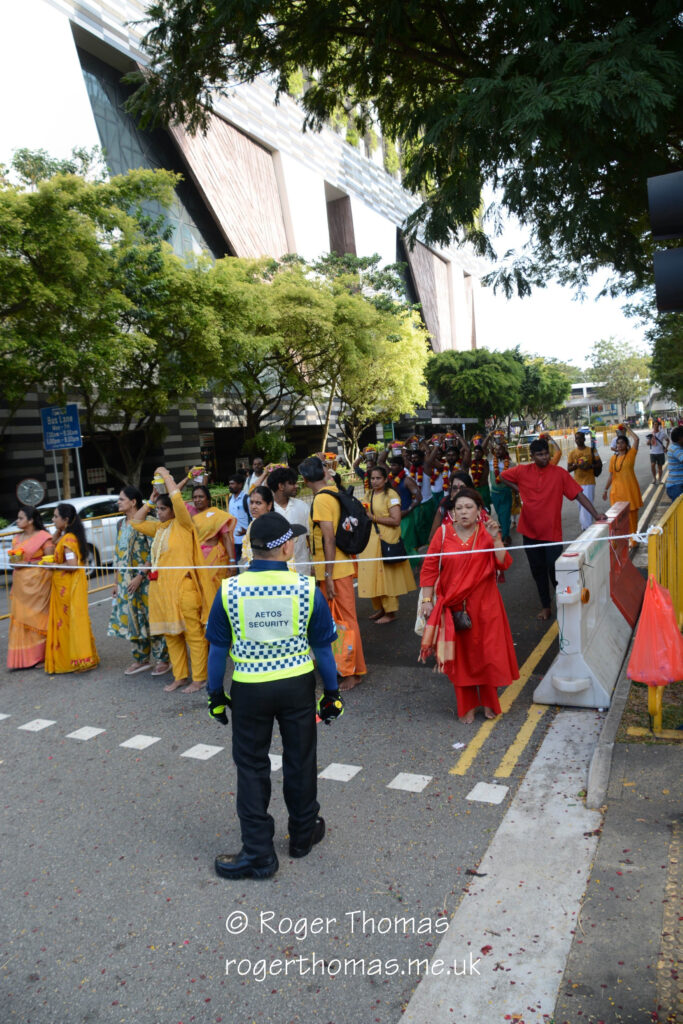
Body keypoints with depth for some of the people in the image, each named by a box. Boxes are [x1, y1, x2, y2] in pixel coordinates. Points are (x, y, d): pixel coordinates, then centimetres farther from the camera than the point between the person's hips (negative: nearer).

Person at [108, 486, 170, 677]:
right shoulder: (121, 524, 13)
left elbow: (153, 553, -14)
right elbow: (118, 554, 16)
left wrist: (140, 577, -18)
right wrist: (117, 581, 13)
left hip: (145, 580, -7)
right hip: (126, 582, 7)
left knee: (152, 619, -1)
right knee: (132, 620, 11)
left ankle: (162, 659, 10)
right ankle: (140, 659, 23)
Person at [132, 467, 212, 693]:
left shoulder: (182, 525, -6)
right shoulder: (158, 528, 15)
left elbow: (176, 497, -18)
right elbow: (137, 522, 27)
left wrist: (165, 475, -5)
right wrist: (150, 500, 18)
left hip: (182, 586, -8)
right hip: (160, 588, 8)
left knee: (193, 634, -2)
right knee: (171, 635, 13)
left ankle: (199, 678, 6)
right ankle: (179, 677, 24)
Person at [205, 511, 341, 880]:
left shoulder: (229, 590, -11)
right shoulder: (307, 588, -12)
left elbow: (218, 648, -3)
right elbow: (322, 646, -3)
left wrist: (215, 694, 10)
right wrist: (331, 692, 9)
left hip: (249, 689, 0)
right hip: (297, 685, 1)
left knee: (251, 767, 14)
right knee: (299, 760, 19)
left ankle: (258, 853, 21)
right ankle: (303, 834, 38)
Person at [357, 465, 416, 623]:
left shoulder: (391, 495, -11)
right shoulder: (370, 494, 13)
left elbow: (396, 520, -19)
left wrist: (373, 517, -17)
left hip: (386, 540, -7)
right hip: (371, 539, 8)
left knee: (386, 575, -2)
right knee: (372, 574, 9)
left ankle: (390, 612, 9)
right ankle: (379, 608, 23)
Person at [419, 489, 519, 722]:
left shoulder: (487, 533, -1)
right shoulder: (444, 533, -4)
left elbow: (504, 564, -10)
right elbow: (429, 569, -3)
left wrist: (496, 539, -21)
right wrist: (427, 601, -6)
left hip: (484, 606, 0)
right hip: (453, 606, 0)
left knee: (487, 653, 6)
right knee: (460, 656, 7)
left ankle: (489, 701, 30)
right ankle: (467, 706, 24)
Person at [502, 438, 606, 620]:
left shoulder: (559, 473, -8)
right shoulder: (523, 471, -2)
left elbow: (578, 494, -9)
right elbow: (503, 476, 15)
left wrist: (596, 515, -17)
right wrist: (519, 489, 1)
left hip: (552, 532, -3)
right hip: (529, 531, 3)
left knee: (554, 569, -4)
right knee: (538, 570, 12)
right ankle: (545, 606, 27)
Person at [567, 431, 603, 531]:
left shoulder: (592, 450, 0)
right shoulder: (572, 453, 6)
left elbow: (599, 464, 1)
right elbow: (568, 469, 4)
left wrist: (590, 466, -19)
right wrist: (577, 465, -16)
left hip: (589, 482, -3)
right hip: (577, 483, 3)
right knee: (581, 505, 11)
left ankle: (587, 527, -9)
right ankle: (584, 525, 25)